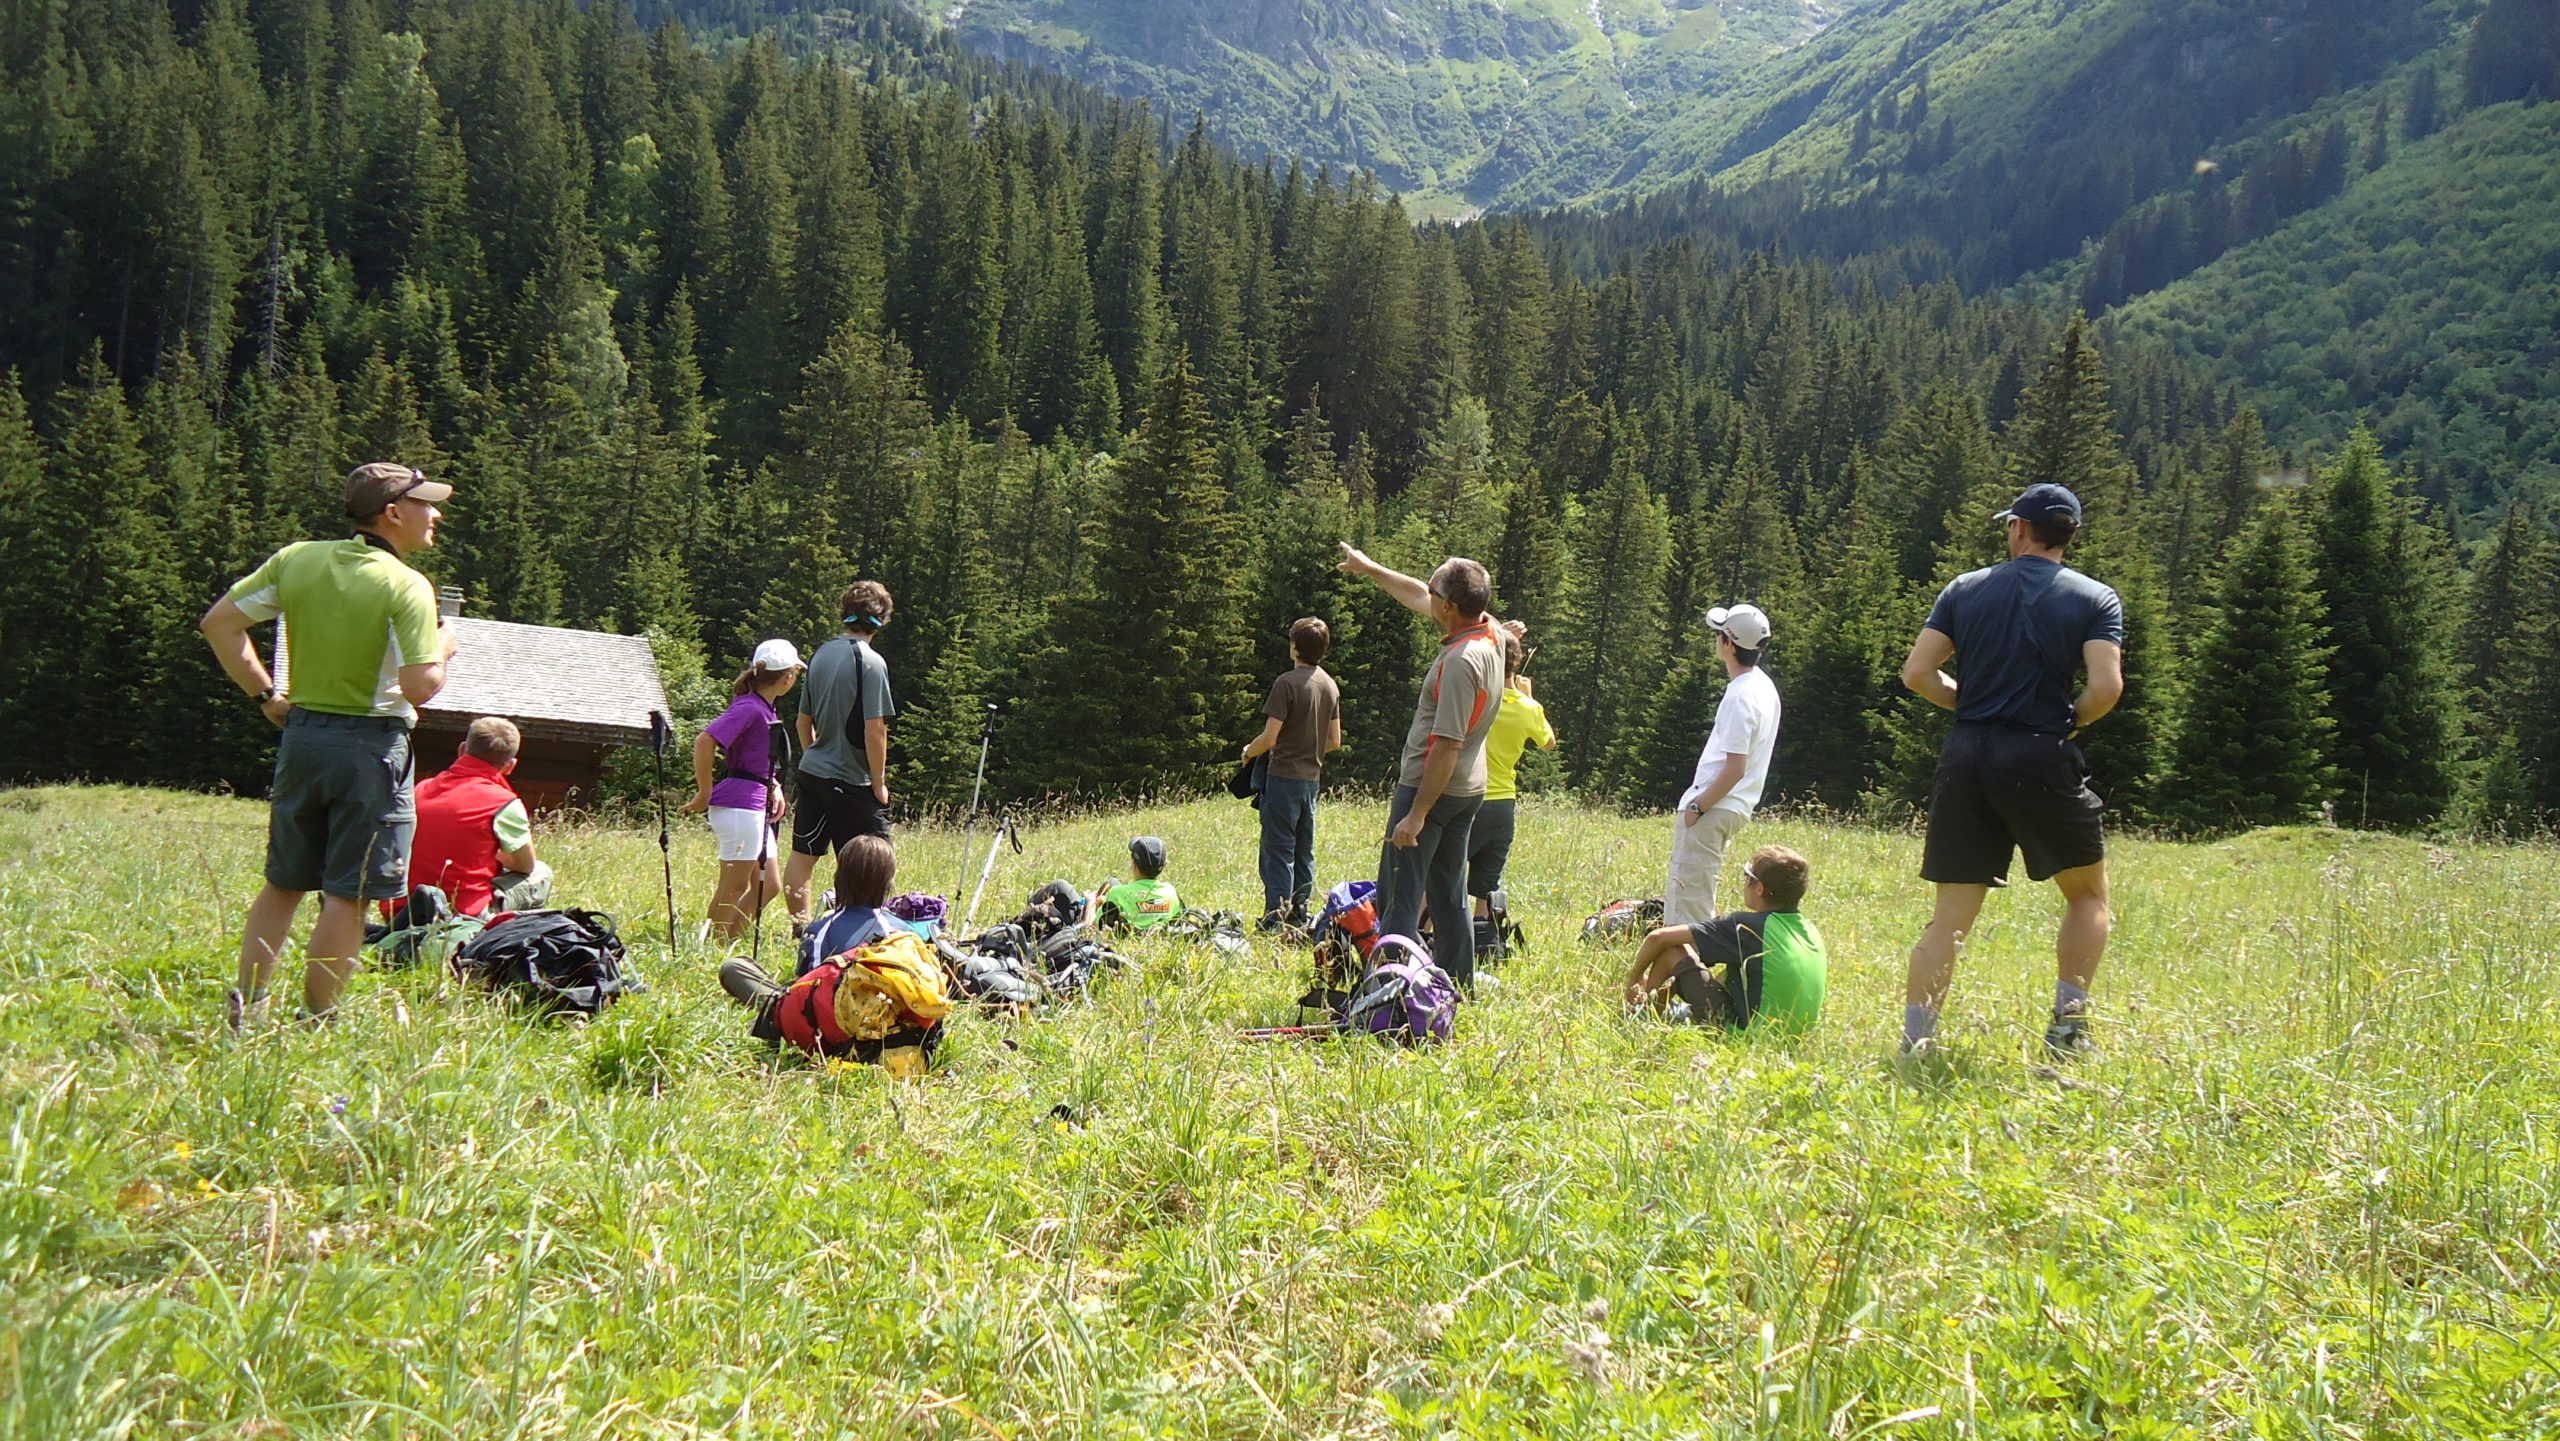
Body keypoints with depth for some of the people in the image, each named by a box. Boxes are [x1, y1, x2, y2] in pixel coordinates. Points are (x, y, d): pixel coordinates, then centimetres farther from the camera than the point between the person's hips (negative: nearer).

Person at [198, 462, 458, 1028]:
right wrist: (443, 650, -1)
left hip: (301, 734, 6)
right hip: (370, 746, -6)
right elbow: (421, 687, -21)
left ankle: (246, 1008, 19)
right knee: (348, 895, 2)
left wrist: (266, 694, 10)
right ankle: (315, 1023, 6)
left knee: (283, 883, 18)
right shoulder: (406, 588, -14)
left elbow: (219, 624, 5)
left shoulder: (297, 559, 4)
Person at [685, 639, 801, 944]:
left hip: (755, 808, 10)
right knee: (734, 886, -3)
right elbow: (704, 741, -26)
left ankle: (728, 944, 18)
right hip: (739, 804, -10)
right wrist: (704, 794, -20)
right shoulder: (748, 707, -15)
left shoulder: (764, 708, 15)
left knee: (769, 886, 13)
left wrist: (774, 787, 14)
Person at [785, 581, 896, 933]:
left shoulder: (821, 654, 6)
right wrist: (879, 782, -9)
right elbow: (874, 729, -18)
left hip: (811, 772, 7)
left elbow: (804, 719, 14)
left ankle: (800, 928, 16)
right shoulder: (871, 662, -15)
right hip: (851, 781, -7)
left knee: (802, 854, 10)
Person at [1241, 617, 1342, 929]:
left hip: (1285, 777, -7)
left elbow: (1269, 738, -17)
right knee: (1304, 852, 13)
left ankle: (1274, 921, -4)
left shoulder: (1288, 682, -15)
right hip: (1312, 778, 7)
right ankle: (1299, 916, 16)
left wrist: (1248, 751, 3)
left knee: (1278, 851, -3)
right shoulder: (1330, 685, 7)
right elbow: (1335, 741, 12)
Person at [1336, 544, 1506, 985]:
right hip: (1470, 788, 10)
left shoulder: (1461, 661, -25)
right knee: (1449, 897, 15)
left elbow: (1447, 748, -27)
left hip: (1430, 787, -10)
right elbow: (1417, 596, 19)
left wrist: (1416, 814, -24)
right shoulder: (1489, 632, 3)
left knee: (1398, 898, -7)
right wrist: (1369, 568, 31)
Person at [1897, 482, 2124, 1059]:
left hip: (1966, 756, 3)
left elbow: (1918, 673, 1)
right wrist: (2070, 722, 7)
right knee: (2088, 896, 17)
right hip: (2042, 760, -3)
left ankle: (1915, 1043, 0)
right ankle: (2067, 1021, 7)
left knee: (1951, 915, 6)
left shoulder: (1965, 589, 8)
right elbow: (2106, 688, -12)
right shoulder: (2095, 599, 1)